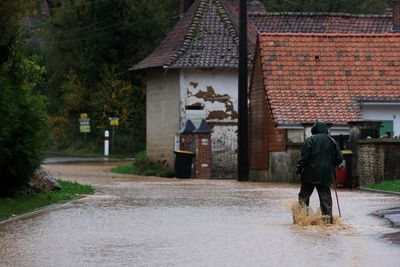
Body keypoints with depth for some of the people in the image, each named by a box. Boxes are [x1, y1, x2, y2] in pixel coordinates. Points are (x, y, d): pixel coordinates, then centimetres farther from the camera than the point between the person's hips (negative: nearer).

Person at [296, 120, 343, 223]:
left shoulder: (311, 140, -6)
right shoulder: (331, 141, 7)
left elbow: (304, 157, -11)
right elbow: (339, 158, 8)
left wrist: (299, 170, -6)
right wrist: (332, 166, 25)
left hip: (311, 173, -3)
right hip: (326, 175, 3)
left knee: (304, 195, 5)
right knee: (326, 196, 9)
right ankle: (328, 216, 4)